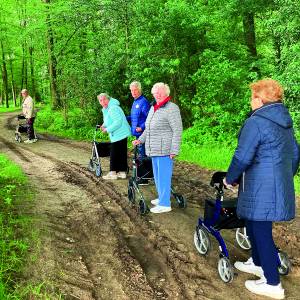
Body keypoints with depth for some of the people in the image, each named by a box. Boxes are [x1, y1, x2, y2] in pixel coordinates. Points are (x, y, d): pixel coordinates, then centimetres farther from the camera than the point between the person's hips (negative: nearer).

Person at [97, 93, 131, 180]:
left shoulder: (113, 108, -19)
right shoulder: (106, 109, 15)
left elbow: (118, 122, -26)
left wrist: (107, 129, -19)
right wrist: (104, 125, 8)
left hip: (119, 135, -11)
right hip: (122, 134, 11)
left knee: (114, 154, -4)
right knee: (121, 153, 13)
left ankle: (112, 173, 3)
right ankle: (122, 172, 21)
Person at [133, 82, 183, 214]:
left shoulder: (171, 108, -12)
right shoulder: (153, 108, 16)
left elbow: (177, 130, -16)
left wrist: (174, 151, -19)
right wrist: (140, 139, 16)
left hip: (164, 150, -9)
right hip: (154, 149, 9)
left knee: (163, 176, -4)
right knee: (157, 175, 18)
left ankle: (165, 204, 5)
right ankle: (162, 198, 33)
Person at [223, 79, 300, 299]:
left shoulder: (255, 122, -16)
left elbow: (242, 157, -18)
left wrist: (230, 178, -3)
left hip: (260, 188, -9)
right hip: (280, 186, 9)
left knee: (261, 231, 0)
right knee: (254, 224, 23)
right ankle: (258, 263, 39)